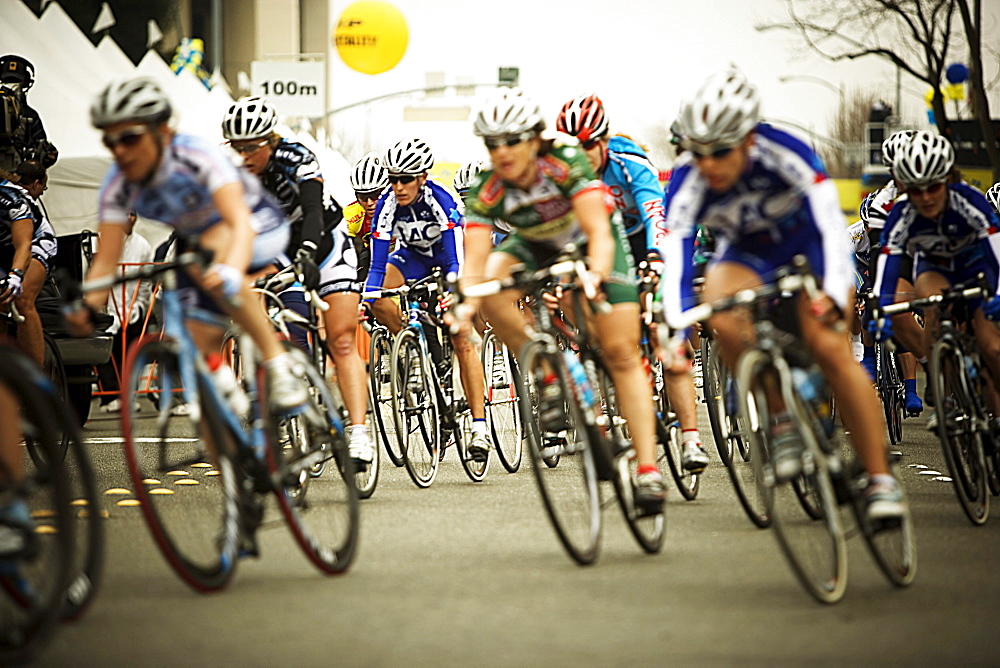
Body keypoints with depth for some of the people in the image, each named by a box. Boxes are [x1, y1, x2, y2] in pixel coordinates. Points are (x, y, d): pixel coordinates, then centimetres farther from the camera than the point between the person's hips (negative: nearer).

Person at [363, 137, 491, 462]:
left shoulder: (441, 201, -34)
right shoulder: (387, 205, -26)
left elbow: (454, 261, -37)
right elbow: (377, 266, -25)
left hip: (448, 251, -3)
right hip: (414, 254, 4)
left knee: (462, 340, -15)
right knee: (377, 298, -28)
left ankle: (480, 428, -16)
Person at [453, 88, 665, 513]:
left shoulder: (567, 165, -34)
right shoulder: (486, 193, -26)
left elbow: (598, 230, -42)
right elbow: (475, 258, -33)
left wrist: (595, 274, -62)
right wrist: (466, 301, -53)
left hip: (592, 243, -3)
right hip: (537, 246, 3)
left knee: (621, 353, -13)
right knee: (492, 286, -31)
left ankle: (648, 470, -12)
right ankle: (549, 377, -14)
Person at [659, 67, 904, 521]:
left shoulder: (784, 154, -34)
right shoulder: (687, 184, -28)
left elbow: (829, 221, -40)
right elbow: (675, 257, -31)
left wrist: (835, 292, -55)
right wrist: (676, 332, -44)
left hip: (806, 241, -2)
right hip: (745, 253, 2)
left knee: (830, 349, -21)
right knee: (724, 321, -31)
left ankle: (881, 480, -14)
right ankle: (782, 417, -10)